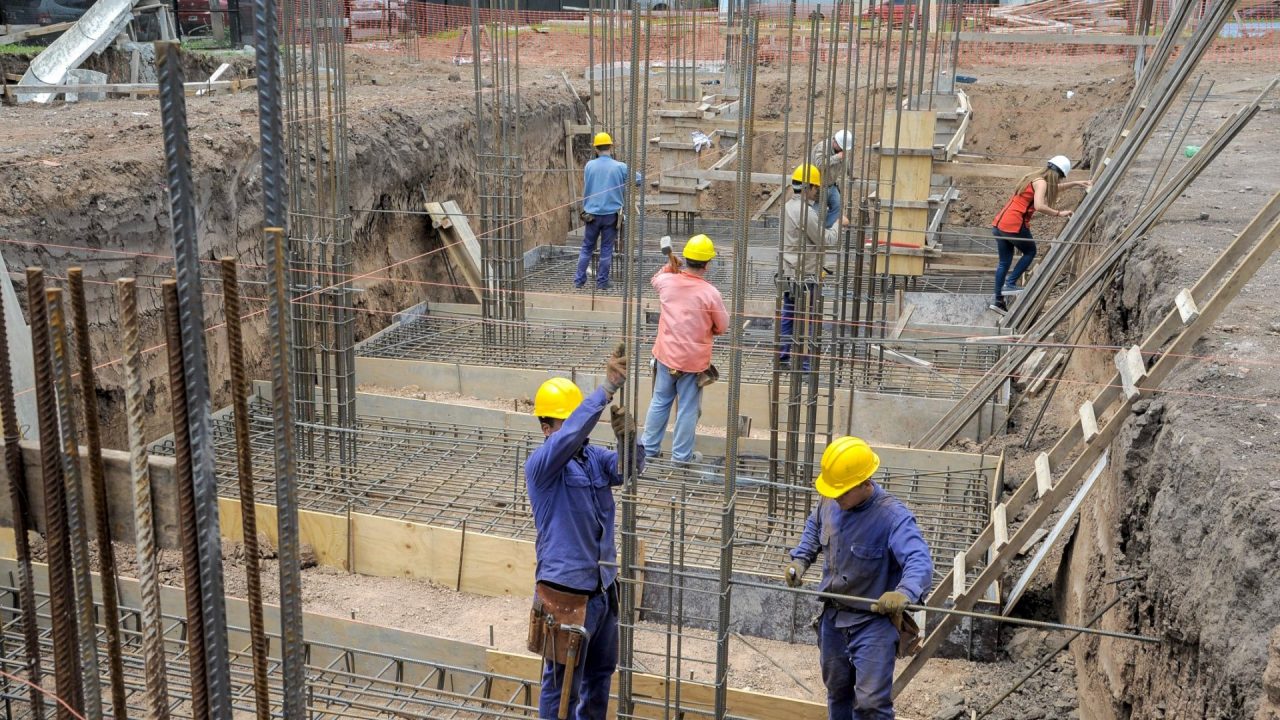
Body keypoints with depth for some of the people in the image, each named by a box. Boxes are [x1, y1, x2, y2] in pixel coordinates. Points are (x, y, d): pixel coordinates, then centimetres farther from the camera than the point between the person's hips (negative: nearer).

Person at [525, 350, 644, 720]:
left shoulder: (593, 456, 4)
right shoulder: (540, 464, -15)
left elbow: (628, 469, -12)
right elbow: (570, 434, -33)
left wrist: (628, 438, -34)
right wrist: (608, 387, -39)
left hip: (603, 585, 7)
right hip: (567, 590, -7)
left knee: (601, 672, 23)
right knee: (562, 683, 5)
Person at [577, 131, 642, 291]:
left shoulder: (589, 166, -2)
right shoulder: (620, 167, -7)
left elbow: (585, 190, 8)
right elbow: (639, 180, 2)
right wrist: (625, 184, 18)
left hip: (592, 213, 1)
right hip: (611, 213, -1)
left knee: (587, 247, 12)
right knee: (606, 249, 8)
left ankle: (579, 279, 13)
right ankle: (602, 282, 11)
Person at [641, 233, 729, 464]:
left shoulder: (667, 282, -8)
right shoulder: (710, 293, -19)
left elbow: (656, 279, 20)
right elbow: (723, 326, -5)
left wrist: (670, 263, 25)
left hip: (666, 355, 4)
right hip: (694, 360, -4)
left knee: (659, 402, 18)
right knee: (688, 409, 8)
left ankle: (649, 447, 27)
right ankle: (681, 455, 17)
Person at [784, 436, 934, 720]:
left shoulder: (892, 517, -27)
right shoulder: (830, 503, -6)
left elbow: (920, 561, -38)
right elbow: (814, 527, 17)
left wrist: (905, 592, -58)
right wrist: (799, 560, 1)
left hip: (874, 620, -6)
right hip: (833, 615, 6)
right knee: (837, 691, 23)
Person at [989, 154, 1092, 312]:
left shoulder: (1033, 177, 18)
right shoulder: (1041, 182, -9)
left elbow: (1054, 188, 36)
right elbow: (1039, 206, -24)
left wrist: (1075, 183, 39)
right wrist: (1059, 213, -14)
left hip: (999, 224, 8)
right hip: (1014, 226, -8)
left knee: (1004, 262, 15)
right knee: (1030, 252, 16)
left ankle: (998, 300, 19)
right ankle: (1010, 283, 7)